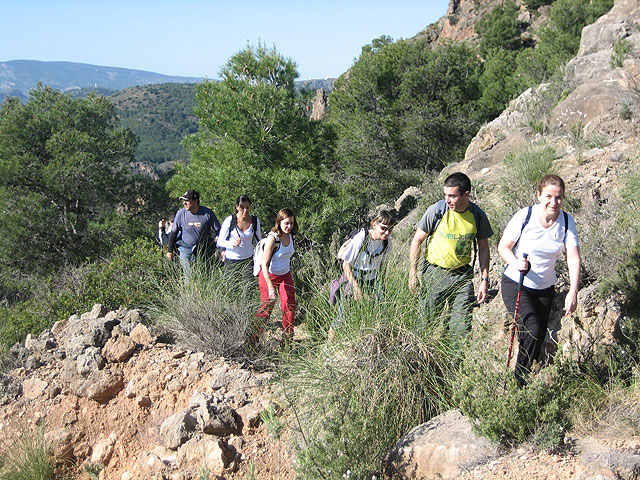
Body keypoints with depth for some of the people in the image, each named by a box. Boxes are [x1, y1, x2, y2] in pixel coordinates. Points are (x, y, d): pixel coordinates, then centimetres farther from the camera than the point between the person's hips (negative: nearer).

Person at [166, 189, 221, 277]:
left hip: (203, 250, 0)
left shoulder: (208, 213, -13)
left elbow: (218, 230, -3)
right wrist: (170, 250, 7)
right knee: (189, 276, -4)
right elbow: (174, 233, 3)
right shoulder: (180, 214, -10)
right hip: (185, 248, 0)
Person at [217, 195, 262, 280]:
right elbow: (220, 242, -8)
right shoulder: (230, 220, -11)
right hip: (231, 261, -1)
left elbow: (258, 241, 13)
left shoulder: (255, 221, -2)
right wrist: (233, 244, -26)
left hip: (248, 260, 1)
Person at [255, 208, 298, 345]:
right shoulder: (272, 238, -24)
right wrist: (270, 287, -29)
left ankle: (286, 341, 14)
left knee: (289, 307, 1)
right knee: (266, 309, 0)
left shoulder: (290, 235, -4)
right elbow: (264, 264, -25)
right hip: (269, 276, -6)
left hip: (285, 275, 6)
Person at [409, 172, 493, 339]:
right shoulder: (436, 210, -13)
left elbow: (483, 248, 7)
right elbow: (417, 240, -4)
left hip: (462, 275, 2)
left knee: (462, 329, 2)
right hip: (434, 273, -2)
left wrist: (485, 280, 2)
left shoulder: (478, 215, -5)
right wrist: (412, 273, -7)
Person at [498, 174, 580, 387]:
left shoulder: (567, 221, -7)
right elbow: (503, 246, -9)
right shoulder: (525, 216, -17)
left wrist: (573, 292, -21)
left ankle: (524, 380, 29)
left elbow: (573, 258, -10)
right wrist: (516, 263, -30)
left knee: (538, 339, 9)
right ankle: (517, 382, -6)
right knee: (532, 332, -23)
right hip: (515, 284, -4)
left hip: (545, 289, 4)